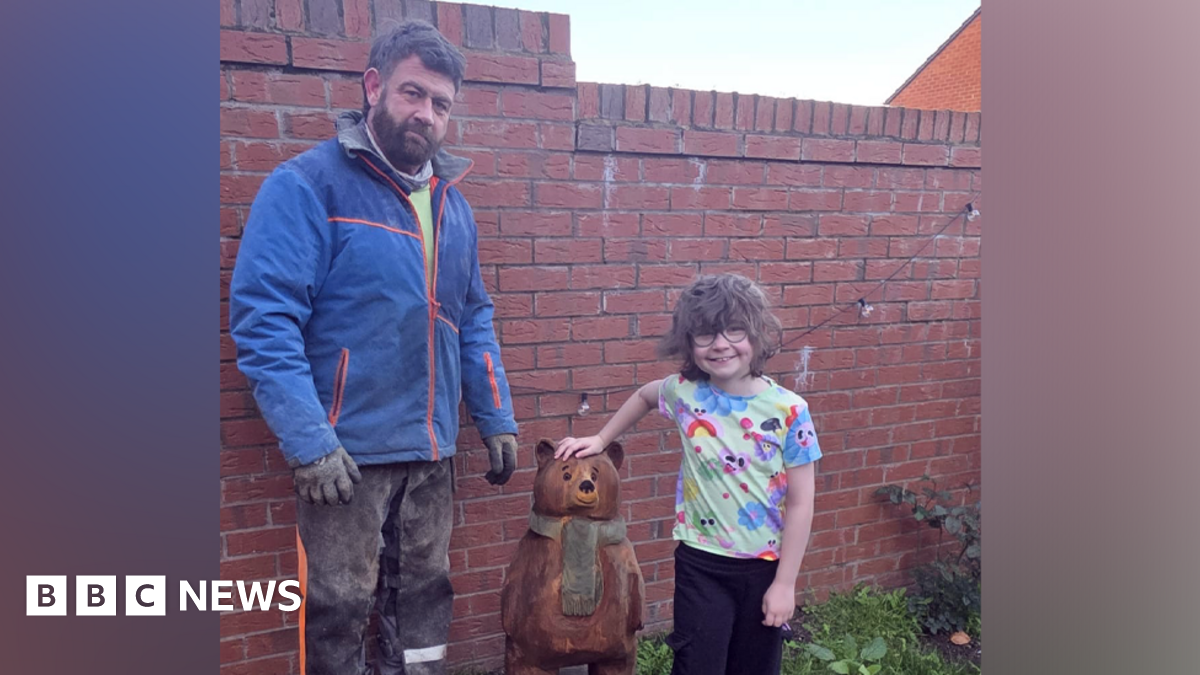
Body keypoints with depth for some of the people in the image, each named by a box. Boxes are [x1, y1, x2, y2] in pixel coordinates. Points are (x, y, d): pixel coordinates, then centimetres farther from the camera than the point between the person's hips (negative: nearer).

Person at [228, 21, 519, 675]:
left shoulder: (450, 202, 10)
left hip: (431, 449, 6)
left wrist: (497, 418, 9)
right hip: (346, 449, -6)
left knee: (422, 597, 19)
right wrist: (308, 441, -23)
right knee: (338, 609, 10)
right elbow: (263, 317, -18)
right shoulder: (307, 185, -11)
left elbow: (473, 319, 14)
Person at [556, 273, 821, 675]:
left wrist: (785, 582, -7)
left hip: (765, 565, 0)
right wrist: (601, 439, 12)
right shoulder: (684, 393, -9)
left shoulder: (788, 410, -14)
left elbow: (800, 504, -9)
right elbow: (643, 396, 16)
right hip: (701, 561, 0)